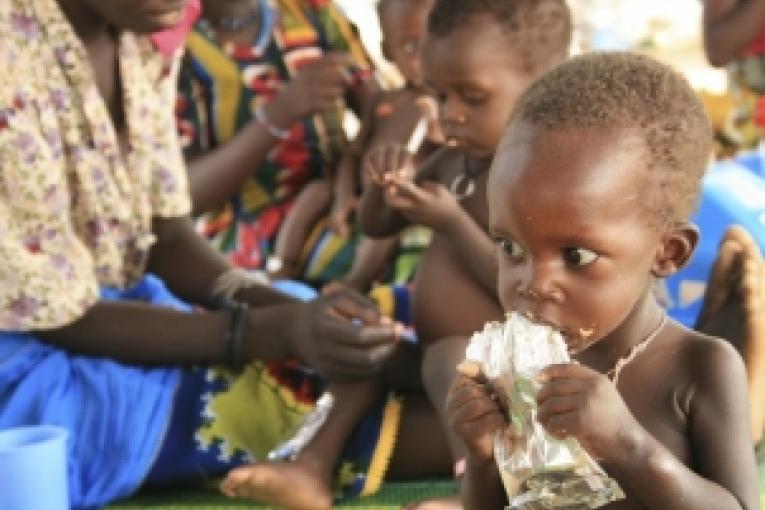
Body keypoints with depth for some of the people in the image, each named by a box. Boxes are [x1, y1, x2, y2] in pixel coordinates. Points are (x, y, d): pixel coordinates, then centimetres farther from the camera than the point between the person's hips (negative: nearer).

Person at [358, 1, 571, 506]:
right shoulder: (457, 159, 7)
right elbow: (376, 227, 17)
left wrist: (453, 224, -24)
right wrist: (386, 184, -7)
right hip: (441, 358, 10)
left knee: (451, 357, -36)